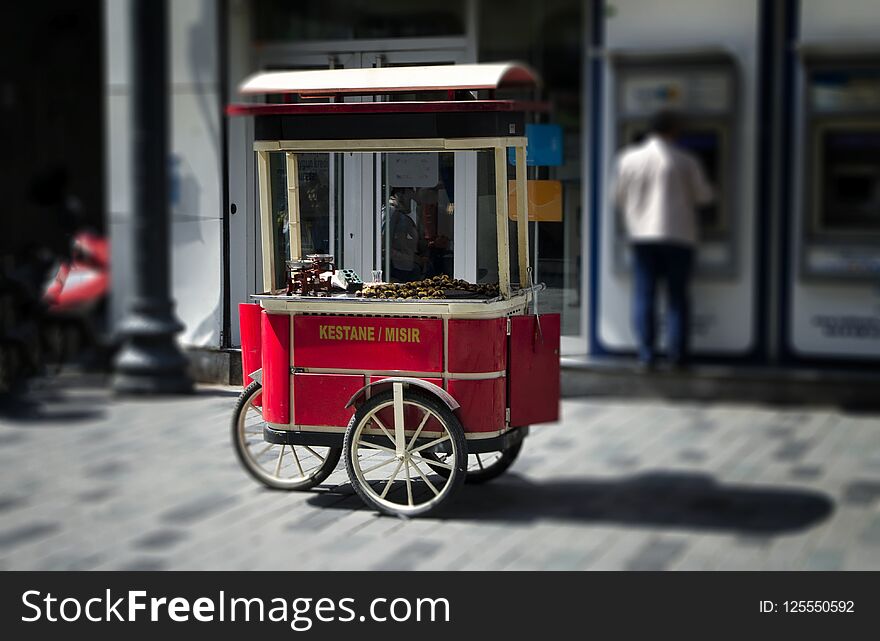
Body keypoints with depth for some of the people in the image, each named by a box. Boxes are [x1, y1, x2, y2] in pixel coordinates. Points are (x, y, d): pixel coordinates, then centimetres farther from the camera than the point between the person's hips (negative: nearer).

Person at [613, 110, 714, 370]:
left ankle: (646, 354, -3)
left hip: (641, 234, 2)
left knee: (644, 295, 3)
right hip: (678, 234, -2)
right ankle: (677, 354, 3)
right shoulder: (685, 161, -4)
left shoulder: (628, 158, 2)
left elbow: (619, 197, 9)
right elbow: (703, 197, 4)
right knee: (678, 295, 5)